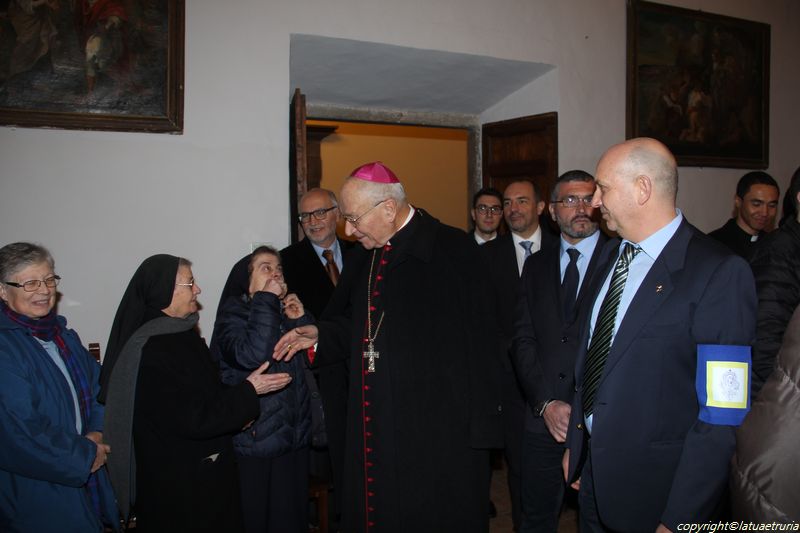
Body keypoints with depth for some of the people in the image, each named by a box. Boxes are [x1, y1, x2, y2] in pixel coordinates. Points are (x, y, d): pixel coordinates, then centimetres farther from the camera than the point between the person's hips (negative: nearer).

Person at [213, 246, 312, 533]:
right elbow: (251, 356, -26)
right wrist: (266, 299, -19)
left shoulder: (288, 312, 12)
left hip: (296, 439, 6)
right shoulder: (233, 313, -6)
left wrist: (301, 321, -4)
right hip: (256, 443, -5)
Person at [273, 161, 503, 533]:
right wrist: (320, 334, 4)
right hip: (373, 432, 7)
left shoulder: (452, 249, -11)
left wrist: (481, 428, -13)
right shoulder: (361, 255, 11)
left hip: (436, 430, -6)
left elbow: (476, 342, -13)